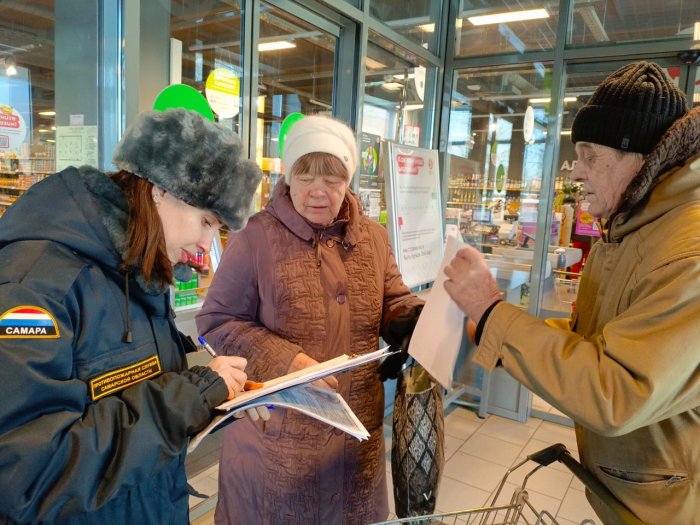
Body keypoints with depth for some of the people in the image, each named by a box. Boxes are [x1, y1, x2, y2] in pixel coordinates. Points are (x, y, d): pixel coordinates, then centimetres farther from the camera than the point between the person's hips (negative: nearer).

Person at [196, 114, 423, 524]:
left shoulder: (373, 237, 3)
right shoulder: (257, 237, -12)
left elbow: (393, 309, 7)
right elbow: (217, 321, -10)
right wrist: (285, 361, -22)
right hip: (277, 430, -3)